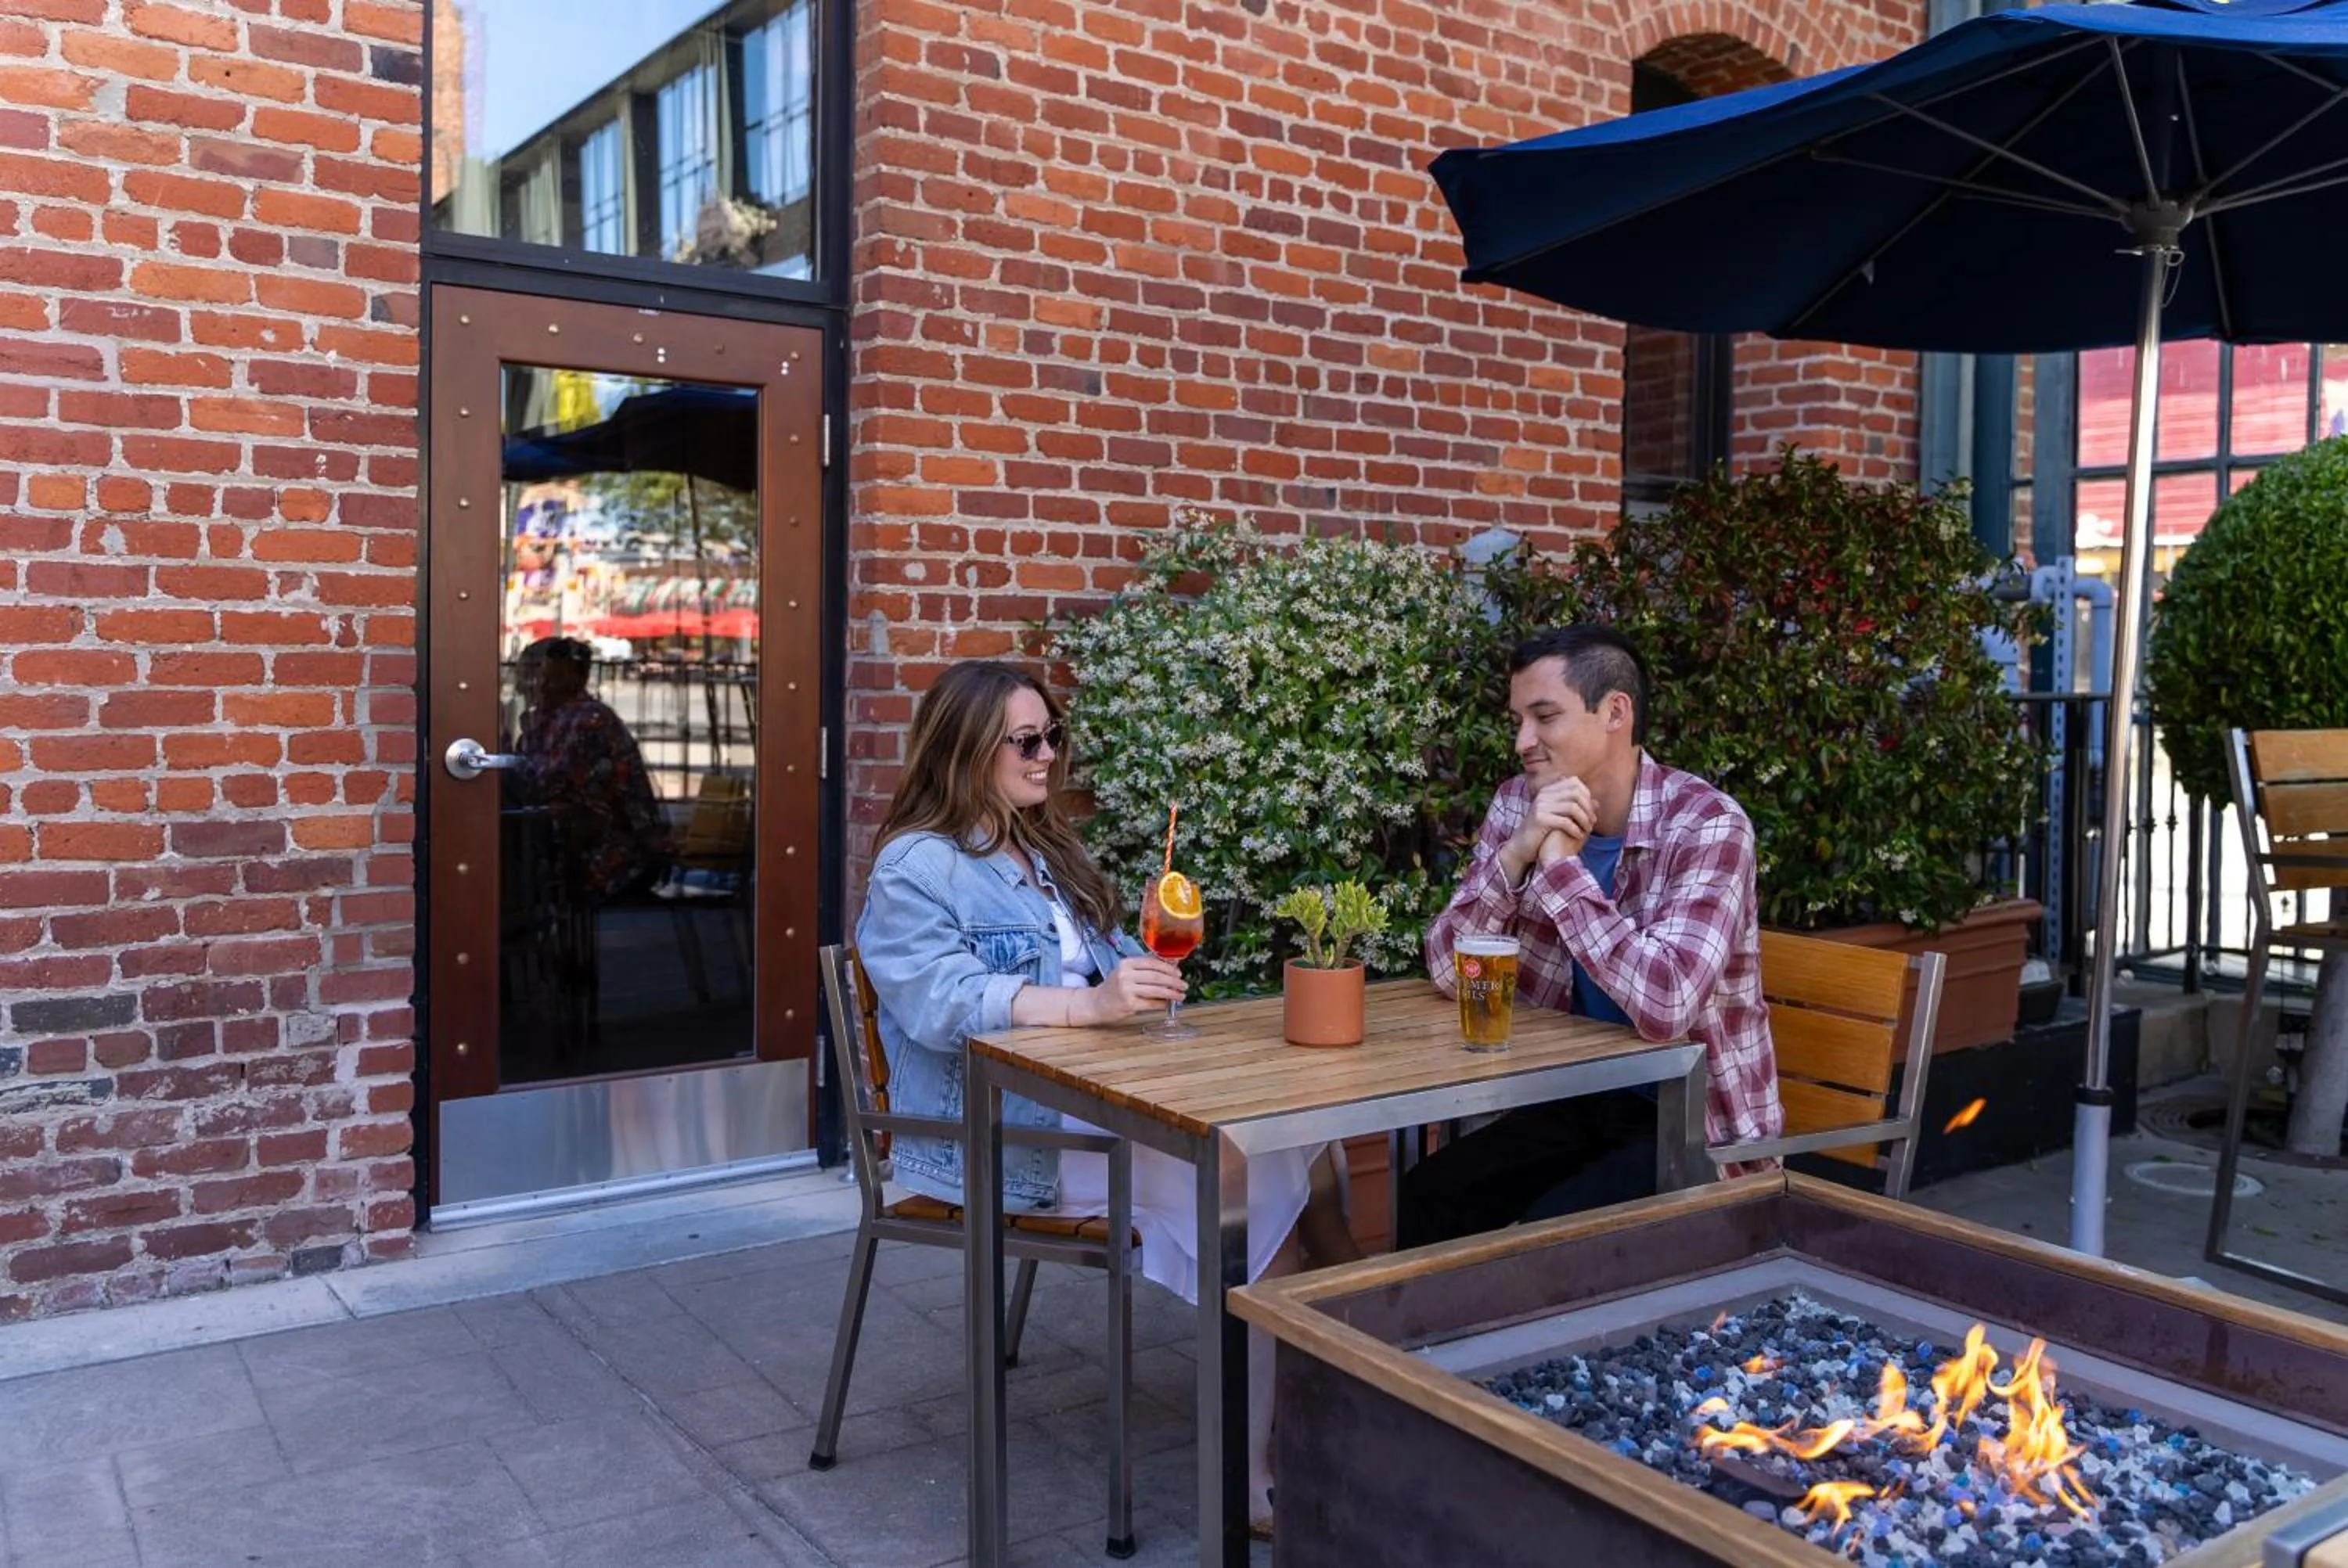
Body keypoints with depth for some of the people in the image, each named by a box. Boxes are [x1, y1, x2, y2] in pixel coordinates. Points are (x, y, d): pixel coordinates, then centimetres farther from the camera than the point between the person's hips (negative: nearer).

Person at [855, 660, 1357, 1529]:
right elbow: (943, 1002, -22)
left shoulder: (1046, 850, 19)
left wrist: (1152, 965, -2)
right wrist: (1091, 1003, -35)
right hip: (1001, 1135, -7)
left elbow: (1114, 974, 22)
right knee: (1248, 1188, -24)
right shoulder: (914, 867, -6)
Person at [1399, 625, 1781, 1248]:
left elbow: (1665, 1005, -32)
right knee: (1429, 1199, -13)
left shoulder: (1705, 823, -19)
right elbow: (1449, 972, -8)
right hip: (1581, 1100, 5)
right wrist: (1518, 851, -22)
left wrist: (1560, 863, -25)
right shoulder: (1518, 806, -3)